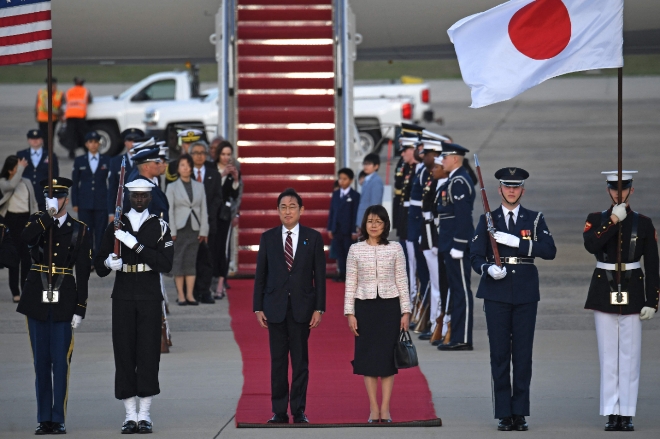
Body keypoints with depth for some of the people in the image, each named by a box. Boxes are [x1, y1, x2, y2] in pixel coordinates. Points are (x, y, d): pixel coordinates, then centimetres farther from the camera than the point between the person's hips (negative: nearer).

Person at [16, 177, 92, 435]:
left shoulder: (79, 230, 3)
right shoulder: (37, 222, 7)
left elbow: (83, 271, 1)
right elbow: (26, 238, -17)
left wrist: (80, 309, -4)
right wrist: (49, 216, -21)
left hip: (64, 301, -2)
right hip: (37, 299, 2)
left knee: (61, 362, -4)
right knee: (41, 362, 5)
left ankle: (58, 419, 1)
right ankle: (44, 419, 9)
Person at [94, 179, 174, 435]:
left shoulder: (160, 227, 4)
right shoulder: (115, 226, 8)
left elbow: (166, 264, -8)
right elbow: (99, 267, 9)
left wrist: (136, 245, -16)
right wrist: (108, 262, -14)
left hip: (150, 298, -1)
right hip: (123, 298, 1)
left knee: (148, 354, -4)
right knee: (124, 354, -1)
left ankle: (145, 415, 1)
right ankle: (130, 415, 3)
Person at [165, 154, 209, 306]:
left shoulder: (199, 186, 10)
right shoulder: (172, 187, 3)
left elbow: (204, 209, 8)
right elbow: (169, 211, -1)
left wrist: (203, 230, 1)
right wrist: (171, 232, -9)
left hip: (194, 229, 2)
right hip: (179, 229, -2)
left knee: (191, 262, 2)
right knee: (178, 262, -2)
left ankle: (190, 295, 5)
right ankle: (181, 295, 2)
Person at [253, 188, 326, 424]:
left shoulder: (313, 238, 2)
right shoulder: (268, 238, 5)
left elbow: (319, 275, 2)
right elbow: (260, 275, 6)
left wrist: (319, 308, -4)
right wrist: (258, 308, 1)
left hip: (302, 307, -1)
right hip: (275, 307, 1)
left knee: (300, 361, 3)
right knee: (278, 361, 3)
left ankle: (299, 411, 8)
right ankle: (279, 411, 7)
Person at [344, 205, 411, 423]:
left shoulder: (395, 249, 2)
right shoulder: (356, 250, 3)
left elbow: (402, 281, 4)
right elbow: (350, 283, 4)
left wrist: (405, 311, -1)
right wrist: (350, 313, -1)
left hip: (389, 306, 0)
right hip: (365, 306, 0)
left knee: (388, 356, 0)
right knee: (367, 356, 1)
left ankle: (385, 409, 3)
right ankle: (374, 409, 5)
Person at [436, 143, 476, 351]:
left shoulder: (459, 182, -16)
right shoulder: (455, 180, 16)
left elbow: (463, 216, -21)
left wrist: (458, 246, -23)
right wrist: (444, 244, 22)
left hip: (457, 242, -11)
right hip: (451, 243, 11)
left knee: (461, 290, -8)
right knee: (456, 289, 13)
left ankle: (463, 340, -7)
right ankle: (458, 337, 18)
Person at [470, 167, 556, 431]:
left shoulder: (535, 219, 8)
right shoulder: (488, 220, 8)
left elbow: (550, 251, -6)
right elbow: (476, 256, 3)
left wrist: (517, 242, -16)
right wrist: (487, 268, -19)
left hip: (525, 295, 0)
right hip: (496, 294, 0)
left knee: (523, 355, -1)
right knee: (499, 355, -1)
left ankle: (520, 413, 5)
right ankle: (504, 414, 4)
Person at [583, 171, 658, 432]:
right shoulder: (595, 220, 4)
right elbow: (591, 246, -17)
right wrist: (614, 221, -19)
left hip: (632, 293, 0)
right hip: (604, 292, 0)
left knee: (630, 355, 0)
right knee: (608, 355, 2)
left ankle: (627, 414, 3)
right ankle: (612, 414, 5)